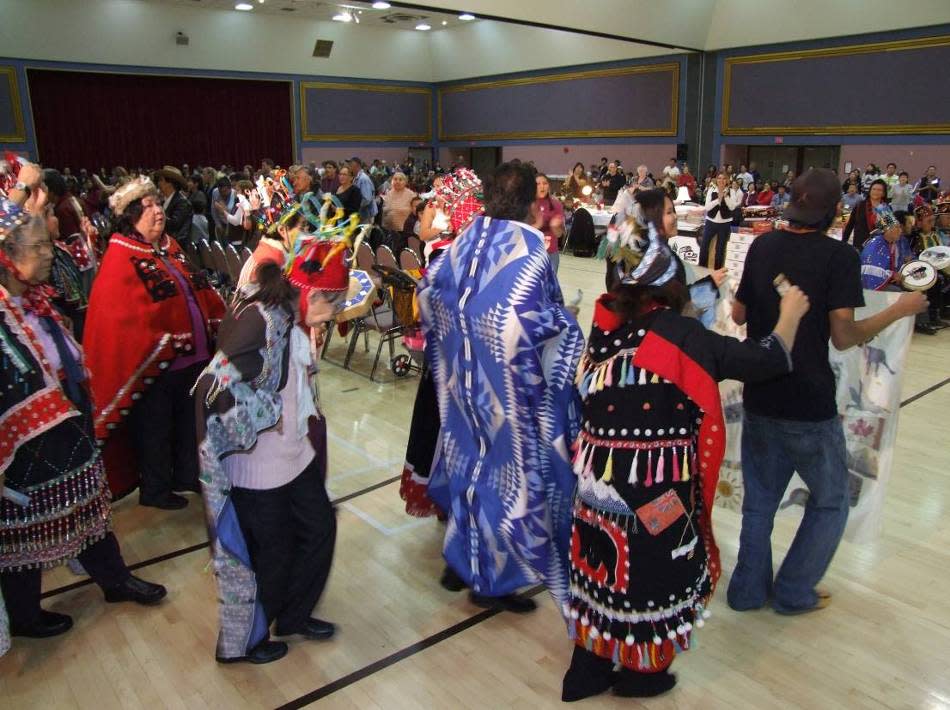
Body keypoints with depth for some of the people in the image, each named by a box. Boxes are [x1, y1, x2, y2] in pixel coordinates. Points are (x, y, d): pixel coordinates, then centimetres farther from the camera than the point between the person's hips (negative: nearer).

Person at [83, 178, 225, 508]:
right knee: (155, 427, 10)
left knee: (190, 421, 19)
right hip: (154, 363, -7)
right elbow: (121, 315, -20)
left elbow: (200, 291, 13)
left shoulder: (171, 247, 10)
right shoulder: (120, 259, -13)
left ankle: (187, 475, 38)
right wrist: (164, 345, -23)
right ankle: (154, 489, 28)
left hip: (193, 355, 7)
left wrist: (217, 326, 5)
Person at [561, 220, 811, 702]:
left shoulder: (605, 325, -1)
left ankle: (588, 669, 35)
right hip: (656, 484, -5)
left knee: (601, 563, 19)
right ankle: (641, 672, 35)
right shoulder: (679, 332, -13)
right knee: (652, 568, 16)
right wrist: (791, 315, 11)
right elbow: (766, 360, -6)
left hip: (597, 474, 5)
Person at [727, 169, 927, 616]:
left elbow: (738, 315, 8)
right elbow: (844, 337, -17)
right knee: (831, 500, 18)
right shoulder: (839, 256, -13)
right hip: (809, 408, -5)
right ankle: (793, 592, 24)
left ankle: (749, 588, 28)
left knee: (759, 499, 19)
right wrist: (900, 310, -4)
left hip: (760, 398, 5)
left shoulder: (762, 246, 2)